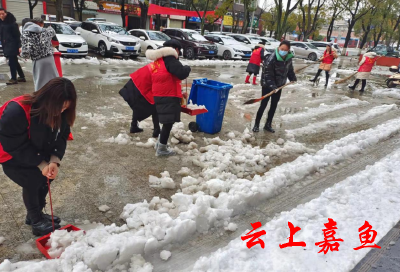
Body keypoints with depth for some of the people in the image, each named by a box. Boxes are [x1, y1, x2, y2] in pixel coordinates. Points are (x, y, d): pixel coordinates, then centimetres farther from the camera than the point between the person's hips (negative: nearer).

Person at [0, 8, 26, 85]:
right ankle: (22, 77, 20)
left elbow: (18, 35, -14)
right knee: (14, 62, 12)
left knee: (12, 62, -8)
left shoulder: (12, 22, -10)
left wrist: (19, 46, -20)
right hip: (6, 46, 8)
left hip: (13, 45, -8)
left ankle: (14, 79, -2)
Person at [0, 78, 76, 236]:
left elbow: (61, 137, -13)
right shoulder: (17, 112, -37)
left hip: (38, 154, 6)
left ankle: (35, 215, 27)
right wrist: (41, 163, -29)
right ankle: (36, 222, 8)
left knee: (46, 178, 3)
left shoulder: (60, 113, -19)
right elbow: (15, 145, -30)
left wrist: (55, 160, -29)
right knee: (32, 182, -13)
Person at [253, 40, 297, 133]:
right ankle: (256, 124, 10)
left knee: (274, 105, 10)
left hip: (279, 85, 7)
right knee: (264, 104, -3)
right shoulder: (271, 59, -26)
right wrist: (272, 86, -34)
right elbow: (267, 74, -26)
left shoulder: (288, 58, -5)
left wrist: (293, 78, 1)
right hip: (268, 85, -6)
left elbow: (290, 70, 12)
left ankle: (268, 125, 22)